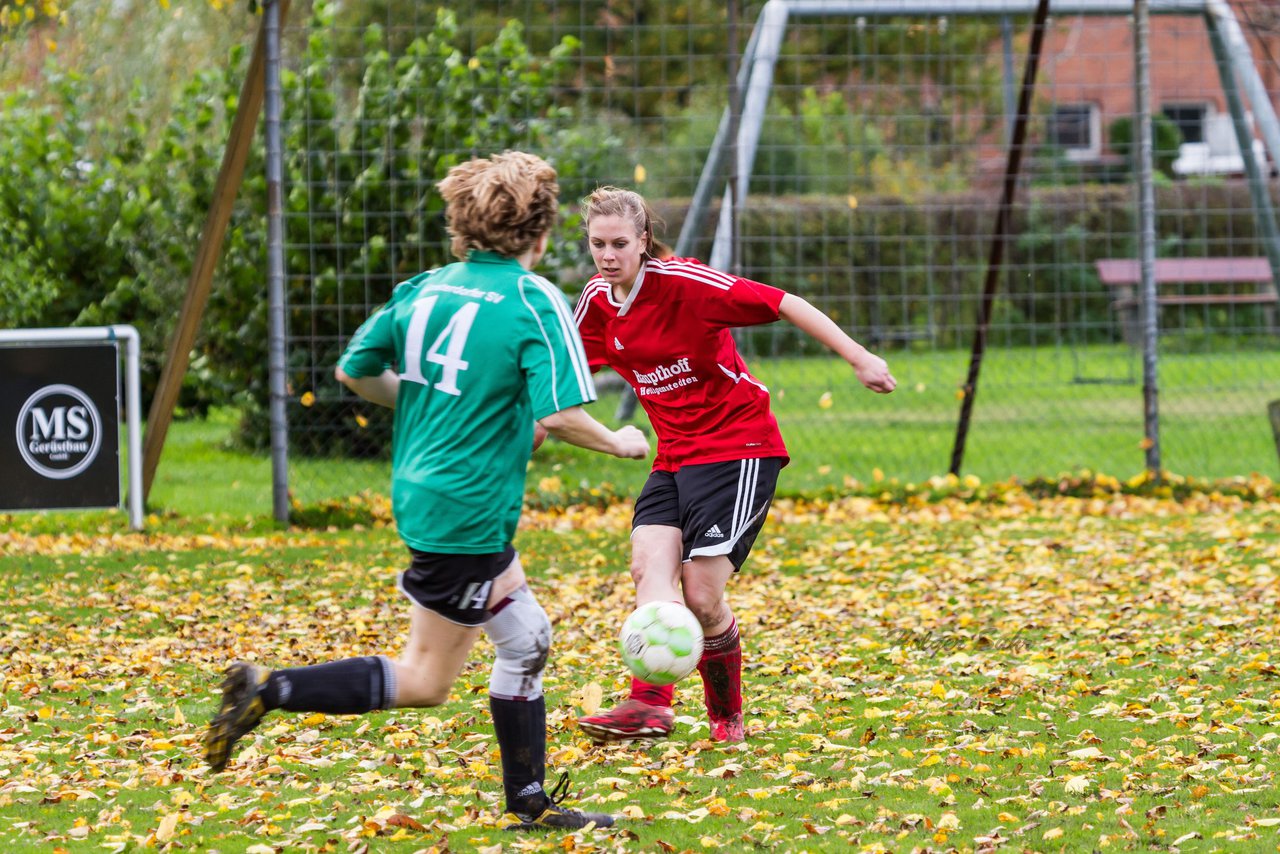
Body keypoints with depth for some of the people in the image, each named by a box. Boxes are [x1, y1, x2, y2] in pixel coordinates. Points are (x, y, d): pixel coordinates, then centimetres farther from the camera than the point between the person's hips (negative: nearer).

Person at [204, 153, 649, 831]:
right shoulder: (536, 302, -13)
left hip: (418, 491, 8)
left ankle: (528, 804, 24)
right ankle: (270, 689, -9)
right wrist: (619, 443, -1)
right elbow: (560, 416, -20)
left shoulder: (423, 289, 6)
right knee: (425, 682, 1)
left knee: (526, 641, 19)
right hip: (468, 512, -8)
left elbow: (353, 372, 13)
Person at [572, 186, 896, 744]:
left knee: (701, 594, -13)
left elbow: (784, 304, -18)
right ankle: (651, 704, -33)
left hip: (738, 447, -6)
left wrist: (857, 358, -22)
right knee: (649, 563, -19)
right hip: (674, 458, 6)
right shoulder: (597, 300, 4)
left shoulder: (681, 281, -17)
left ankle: (727, 717, 7)